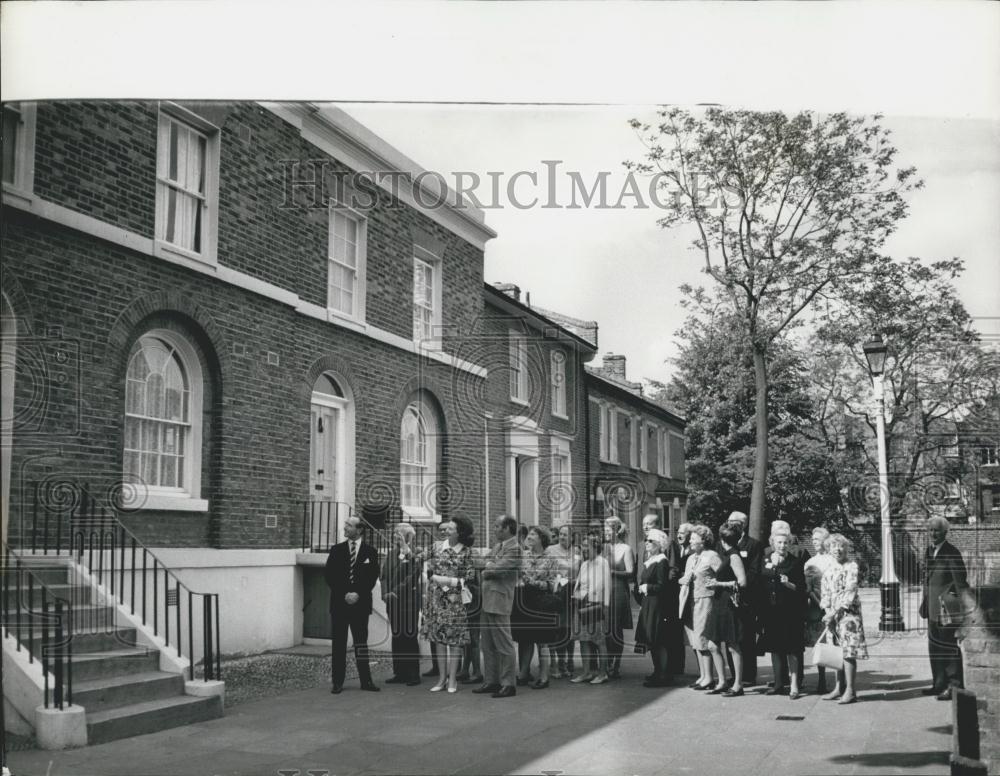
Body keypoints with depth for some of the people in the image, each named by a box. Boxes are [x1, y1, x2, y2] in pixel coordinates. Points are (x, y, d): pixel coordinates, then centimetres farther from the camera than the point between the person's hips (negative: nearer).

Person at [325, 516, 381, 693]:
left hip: (360, 603, -1)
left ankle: (366, 680, 9)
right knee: (338, 644, 3)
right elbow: (330, 577, 1)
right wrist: (344, 595, -8)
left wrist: (358, 594, -11)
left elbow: (372, 578, 0)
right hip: (339, 603, 1)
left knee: (361, 643, 4)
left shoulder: (370, 551, 3)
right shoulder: (336, 550, 5)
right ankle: (338, 682, 8)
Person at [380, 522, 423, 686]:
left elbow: (411, 578, -13)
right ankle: (399, 673, 15)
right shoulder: (391, 554, 12)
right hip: (393, 602, 6)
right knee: (396, 637, 9)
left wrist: (396, 592, -17)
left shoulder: (413, 556, -6)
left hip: (408, 601, -6)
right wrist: (385, 593, -5)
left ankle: (413, 674, 3)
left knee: (410, 637, -3)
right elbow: (384, 576, 9)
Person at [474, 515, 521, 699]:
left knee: (504, 645, -4)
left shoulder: (514, 548, -11)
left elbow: (498, 569, -19)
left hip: (499, 601, -9)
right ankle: (491, 681, 22)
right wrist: (489, 566, -2)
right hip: (486, 601, 9)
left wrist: (487, 567, -1)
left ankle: (508, 684, 3)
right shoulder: (497, 546, 18)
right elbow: (487, 567, 18)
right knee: (487, 644, 14)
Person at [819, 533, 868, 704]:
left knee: (848, 651, -8)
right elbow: (826, 594, 12)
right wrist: (828, 614, -3)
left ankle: (850, 690, -5)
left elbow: (850, 592, -11)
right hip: (832, 614, 6)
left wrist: (834, 612, -13)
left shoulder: (851, 567, -5)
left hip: (848, 613, -6)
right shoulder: (828, 570, 13)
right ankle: (839, 688, 14)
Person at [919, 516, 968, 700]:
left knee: (948, 646, -3)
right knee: (934, 647, 13)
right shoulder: (929, 551, 12)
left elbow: (960, 581, -14)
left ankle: (954, 686, 5)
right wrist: (925, 602, 16)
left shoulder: (951, 552, -13)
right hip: (933, 608, 8)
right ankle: (939, 684, 23)